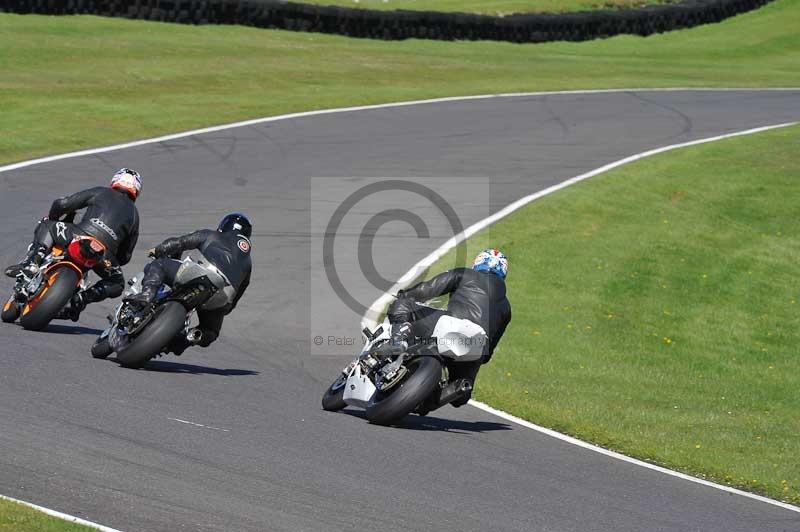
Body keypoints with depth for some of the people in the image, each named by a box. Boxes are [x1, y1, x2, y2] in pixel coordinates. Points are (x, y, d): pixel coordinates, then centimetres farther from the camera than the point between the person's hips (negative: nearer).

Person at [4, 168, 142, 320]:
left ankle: (31, 262, -3)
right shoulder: (134, 213, 28)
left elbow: (62, 204, 15)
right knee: (117, 283, 30)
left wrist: (51, 219, 35)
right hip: (105, 255, 2)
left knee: (46, 227, 22)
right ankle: (82, 298, 4)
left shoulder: (100, 193, 21)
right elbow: (125, 256, 28)